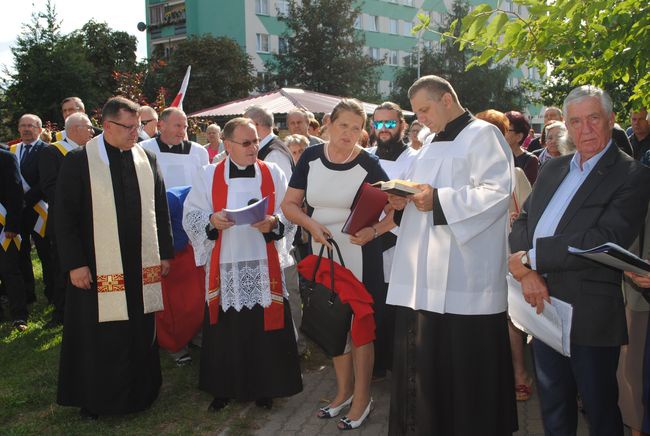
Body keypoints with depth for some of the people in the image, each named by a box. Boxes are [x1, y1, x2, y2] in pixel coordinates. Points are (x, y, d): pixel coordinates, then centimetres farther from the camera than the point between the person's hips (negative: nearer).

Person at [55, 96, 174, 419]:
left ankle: (139, 392, 30)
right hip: (98, 269, -3)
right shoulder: (79, 160, -6)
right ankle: (94, 398, 26)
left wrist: (165, 253, 8)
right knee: (99, 338, 8)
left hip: (142, 266, 4)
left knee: (141, 333, 12)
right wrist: (74, 264, -10)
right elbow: (64, 216, -6)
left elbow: (160, 209, 11)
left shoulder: (147, 159, 6)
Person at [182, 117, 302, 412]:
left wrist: (273, 222, -16)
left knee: (264, 327, 3)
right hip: (224, 266, 0)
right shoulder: (208, 176, 5)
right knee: (225, 330, 5)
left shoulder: (273, 174, 7)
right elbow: (191, 215, 2)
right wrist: (212, 220, -17)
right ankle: (223, 388, 21)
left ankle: (264, 387, 20)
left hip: (264, 267, 0)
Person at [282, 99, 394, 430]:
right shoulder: (311, 157, -1)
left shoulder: (368, 164, -12)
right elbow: (289, 203, 2)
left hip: (359, 255, -4)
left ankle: (362, 398, 22)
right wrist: (311, 225, -15)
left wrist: (374, 231, -26)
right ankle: (344, 390, 35)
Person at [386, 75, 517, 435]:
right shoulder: (432, 145, 22)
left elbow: (497, 192, -16)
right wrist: (405, 201, 5)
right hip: (425, 273, 8)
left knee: (465, 363, -1)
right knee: (424, 359, 9)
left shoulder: (483, 135, -4)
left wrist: (438, 200, -18)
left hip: (464, 279, -8)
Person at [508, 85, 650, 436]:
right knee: (553, 407, 20)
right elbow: (522, 222, 7)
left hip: (590, 314, -6)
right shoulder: (553, 169, 12)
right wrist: (528, 273, -11)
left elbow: (604, 241, -21)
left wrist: (531, 258, -18)